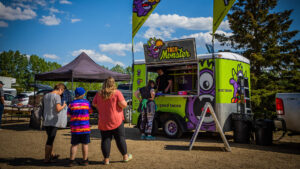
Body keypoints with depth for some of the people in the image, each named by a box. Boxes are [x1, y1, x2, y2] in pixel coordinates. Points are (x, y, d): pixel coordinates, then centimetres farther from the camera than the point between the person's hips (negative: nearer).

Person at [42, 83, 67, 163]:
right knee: (50, 139, 2)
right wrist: (63, 106, -3)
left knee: (50, 138, 20)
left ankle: (52, 155, 33)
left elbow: (44, 108, 16)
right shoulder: (57, 96, -12)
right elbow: (58, 109, -20)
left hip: (46, 121, 8)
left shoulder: (46, 96, 11)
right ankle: (46, 158, 8)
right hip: (53, 121, -8)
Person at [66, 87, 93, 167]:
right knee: (85, 144, 9)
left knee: (74, 144, 9)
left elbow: (69, 114, 7)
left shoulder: (72, 103, -1)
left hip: (75, 128, 1)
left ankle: (71, 160, 12)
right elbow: (90, 112, 10)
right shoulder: (86, 102, -2)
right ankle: (85, 160, 15)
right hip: (85, 127, -1)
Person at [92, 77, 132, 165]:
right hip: (116, 121, -2)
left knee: (105, 140, 9)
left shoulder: (99, 94, 1)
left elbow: (94, 104, 10)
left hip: (103, 122, 3)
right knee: (120, 138, 9)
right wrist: (125, 103, 5)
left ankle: (106, 159, 15)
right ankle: (125, 156, 21)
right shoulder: (117, 93, -10)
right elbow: (123, 104, -17)